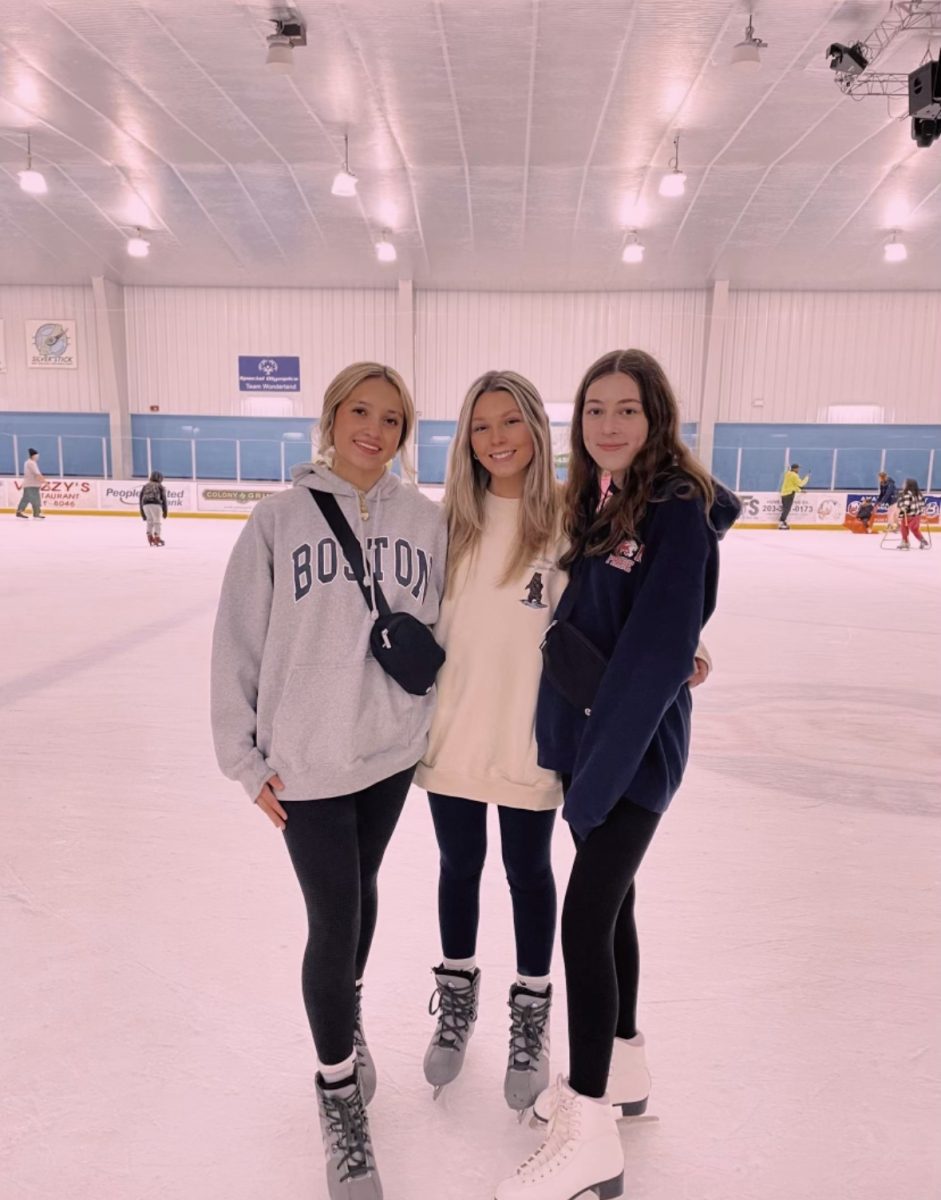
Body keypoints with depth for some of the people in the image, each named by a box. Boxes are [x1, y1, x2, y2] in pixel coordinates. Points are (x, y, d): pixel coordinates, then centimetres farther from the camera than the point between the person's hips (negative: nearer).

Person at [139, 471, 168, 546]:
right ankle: (157, 538, 1)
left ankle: (150, 537, 17)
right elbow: (163, 499, 11)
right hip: (155, 504, -4)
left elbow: (141, 499, 23)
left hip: (145, 505, 4)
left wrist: (142, 513, 25)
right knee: (157, 521, 4)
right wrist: (165, 511, 14)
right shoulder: (160, 486, 18)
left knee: (149, 520, 19)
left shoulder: (145, 486, 28)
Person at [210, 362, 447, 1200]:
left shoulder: (426, 520, -4)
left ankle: (345, 1011, 52)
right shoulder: (280, 519, -9)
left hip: (392, 749, 3)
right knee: (334, 921, 3)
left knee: (358, 895, 23)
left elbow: (444, 629, 2)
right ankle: (339, 1085, 31)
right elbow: (238, 644, -6)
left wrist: (435, 724, 4)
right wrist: (247, 758, -4)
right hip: (307, 760, -3)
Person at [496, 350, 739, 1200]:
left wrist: (599, 777, -21)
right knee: (609, 903, 19)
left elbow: (658, 654, -22)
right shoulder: (597, 506, 9)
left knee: (584, 918, -4)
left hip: (637, 749, -8)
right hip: (589, 737, 8)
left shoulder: (679, 511, -16)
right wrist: (578, 758, 8)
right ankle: (622, 1057, 40)